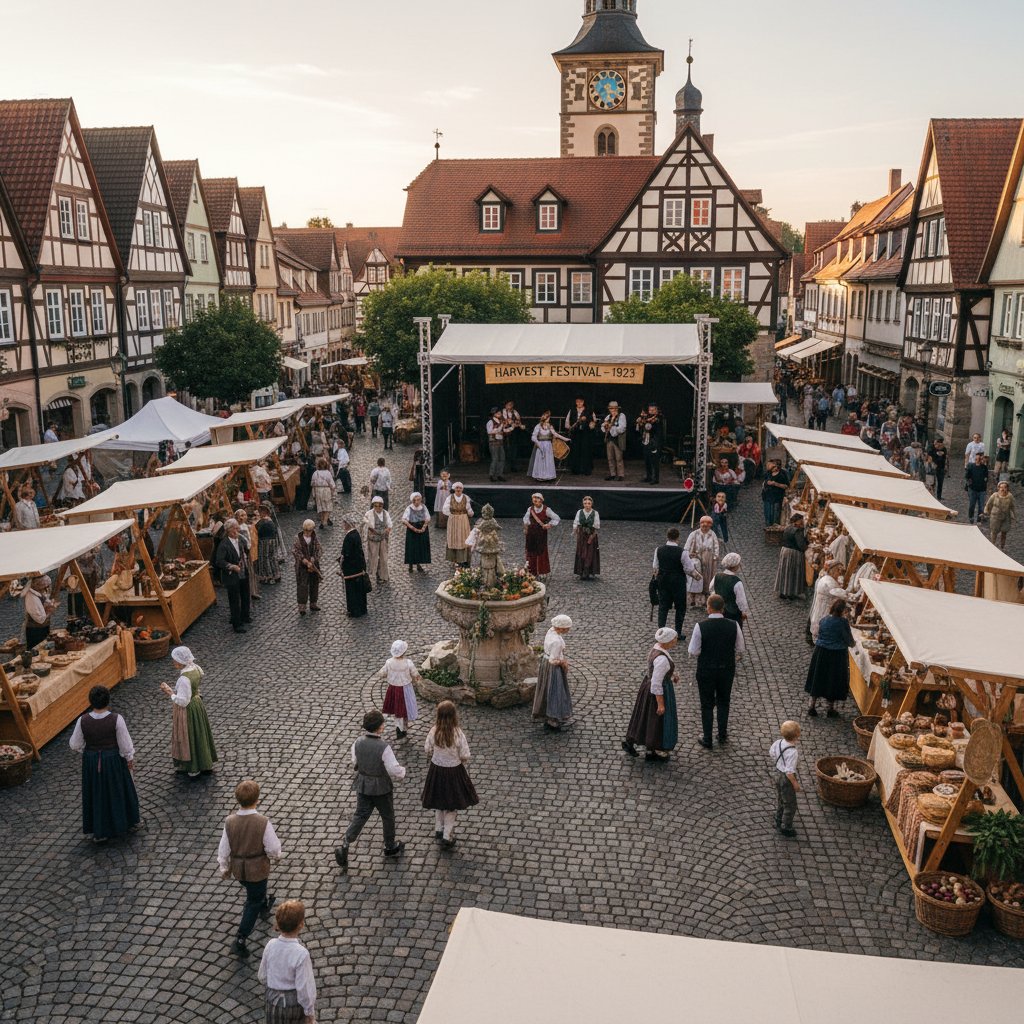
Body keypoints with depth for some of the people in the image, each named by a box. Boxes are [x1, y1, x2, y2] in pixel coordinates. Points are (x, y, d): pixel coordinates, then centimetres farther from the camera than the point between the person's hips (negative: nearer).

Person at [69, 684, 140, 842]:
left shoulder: (83, 721, -16)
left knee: (96, 793, 16)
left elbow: (75, 745, -5)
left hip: (91, 762, 1)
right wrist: (130, 758, 5)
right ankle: (124, 821, 40)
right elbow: (125, 743, -12)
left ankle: (99, 832, 25)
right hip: (113, 760, -1)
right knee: (116, 790, 20)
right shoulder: (116, 719, -21)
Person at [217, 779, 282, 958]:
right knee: (253, 902, 17)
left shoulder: (230, 821, -19)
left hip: (237, 869, 4)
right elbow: (273, 848, -19)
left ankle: (264, 903, 60)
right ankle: (241, 939, 18)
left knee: (253, 891, 33)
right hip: (257, 869, -4)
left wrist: (224, 868, 10)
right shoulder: (263, 822, -30)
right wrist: (276, 856, 4)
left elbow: (224, 849, -7)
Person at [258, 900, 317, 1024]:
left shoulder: (270, 945, -15)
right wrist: (310, 1012, -7)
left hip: (273, 999, 4)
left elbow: (262, 976, 0)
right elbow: (304, 987, -21)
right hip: (296, 1000, -4)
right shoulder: (301, 953, -29)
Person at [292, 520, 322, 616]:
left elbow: (319, 550, 0)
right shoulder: (298, 538, -7)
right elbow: (295, 551, -10)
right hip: (302, 566, -3)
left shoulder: (315, 538, 1)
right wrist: (305, 561, -17)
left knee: (314, 584, 11)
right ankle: (301, 606, 2)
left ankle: (313, 604, 25)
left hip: (314, 565, 4)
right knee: (302, 585, -4)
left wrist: (313, 559, -15)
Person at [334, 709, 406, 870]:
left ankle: (344, 846, -3)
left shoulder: (358, 743, -10)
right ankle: (390, 847, 36)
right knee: (388, 817, 18)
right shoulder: (384, 748, -27)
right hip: (382, 788, -4)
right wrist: (401, 773, -4)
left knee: (360, 816, 14)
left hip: (363, 786, 4)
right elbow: (395, 771, -26)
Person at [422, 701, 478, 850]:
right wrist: (463, 762, 6)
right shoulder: (458, 734, -25)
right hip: (454, 771, -3)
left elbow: (427, 750, -2)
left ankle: (438, 829, 39)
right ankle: (447, 836, 17)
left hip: (436, 769, 3)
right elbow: (465, 756, -17)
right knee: (452, 803, 14)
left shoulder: (433, 731, -17)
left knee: (439, 800, 25)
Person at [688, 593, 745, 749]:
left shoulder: (700, 627, -21)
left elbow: (693, 652, -16)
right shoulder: (734, 625, -13)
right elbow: (740, 651, -4)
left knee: (707, 705, 15)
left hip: (706, 671, -2)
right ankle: (722, 737, 34)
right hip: (727, 670, 2)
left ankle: (707, 740, 25)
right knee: (723, 703, 23)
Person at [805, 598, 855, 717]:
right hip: (837, 654, -3)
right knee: (833, 680, 12)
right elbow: (850, 642, -12)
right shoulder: (843, 622, -18)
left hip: (821, 652, 3)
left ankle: (812, 706, 20)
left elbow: (816, 634, 5)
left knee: (817, 678, 15)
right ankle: (831, 709, 23)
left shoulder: (824, 619, -6)